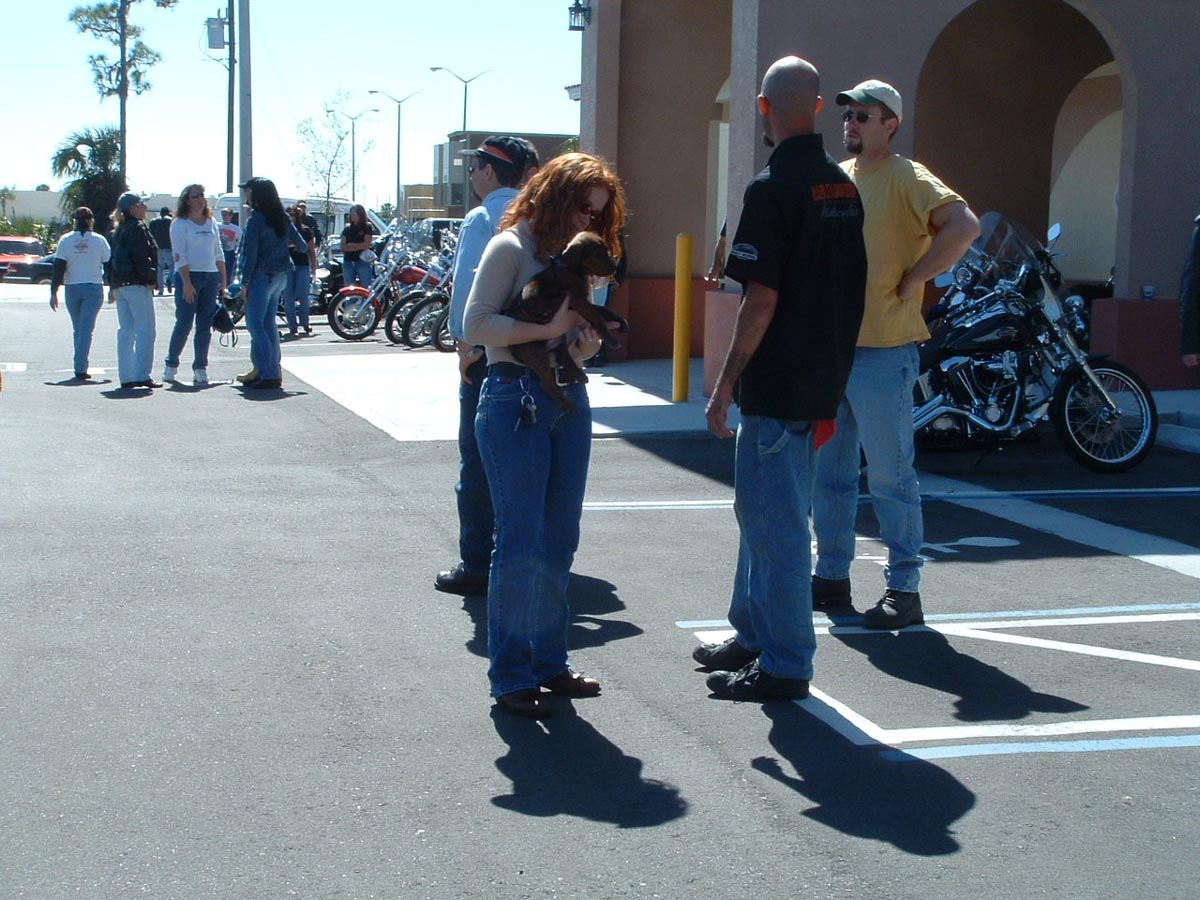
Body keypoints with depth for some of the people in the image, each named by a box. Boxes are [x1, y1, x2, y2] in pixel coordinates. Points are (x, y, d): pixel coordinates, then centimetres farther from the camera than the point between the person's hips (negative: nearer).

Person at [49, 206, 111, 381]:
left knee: (78, 329, 16)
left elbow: (58, 268, -3)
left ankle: (80, 366, 18)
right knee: (87, 329, -4)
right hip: (94, 288, -2)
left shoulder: (65, 240, -1)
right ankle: (80, 368, -13)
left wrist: (54, 292, -1)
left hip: (72, 289, 2)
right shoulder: (99, 240, -3)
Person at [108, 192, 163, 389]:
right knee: (145, 330, -7)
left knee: (125, 331, 10)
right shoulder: (138, 228, -10)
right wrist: (150, 279, -14)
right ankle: (142, 375, -13)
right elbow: (142, 257, -18)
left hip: (119, 285, 9)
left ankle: (126, 377, 9)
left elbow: (113, 260, 20)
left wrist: (113, 286, 23)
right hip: (136, 285, -9)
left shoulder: (119, 230, 18)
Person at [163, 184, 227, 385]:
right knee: (184, 323, -6)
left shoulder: (211, 223, 14)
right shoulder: (180, 224, -3)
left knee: (205, 325, 3)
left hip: (211, 277, 5)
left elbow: (218, 253, 17)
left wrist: (223, 280, 10)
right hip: (188, 276, -5)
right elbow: (179, 256, -9)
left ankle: (200, 368, 8)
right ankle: (171, 364, 8)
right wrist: (186, 283, -17)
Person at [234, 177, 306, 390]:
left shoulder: (255, 220, -14)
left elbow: (250, 254, -15)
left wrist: (244, 283, -9)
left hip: (262, 276, -8)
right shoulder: (283, 218, 7)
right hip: (281, 276, 8)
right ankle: (273, 370, 17)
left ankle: (269, 375, -10)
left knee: (255, 325, -4)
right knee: (268, 324, 15)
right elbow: (301, 244, 14)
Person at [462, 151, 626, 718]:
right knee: (521, 544, -5)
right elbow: (475, 325, -13)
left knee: (559, 543, 10)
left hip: (568, 402, 7)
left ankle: (549, 662, 20)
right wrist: (548, 327, -19)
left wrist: (584, 344, -4)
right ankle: (510, 677, 3)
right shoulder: (511, 248, -6)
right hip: (515, 401, -7)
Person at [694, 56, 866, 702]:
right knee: (761, 508, 20)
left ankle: (784, 667, 5)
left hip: (777, 384, -9)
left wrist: (725, 384, -13)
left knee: (776, 521, -1)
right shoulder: (843, 186, 9)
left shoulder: (773, 188, -16)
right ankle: (752, 636, 31)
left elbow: (761, 299, -19)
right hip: (822, 379, 9)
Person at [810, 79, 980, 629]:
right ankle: (831, 576, 24)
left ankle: (904, 589, 6)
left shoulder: (907, 178, -8)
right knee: (829, 471, 13)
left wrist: (912, 280, -17)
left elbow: (964, 225, -22)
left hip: (882, 352, -8)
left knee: (889, 476, -3)